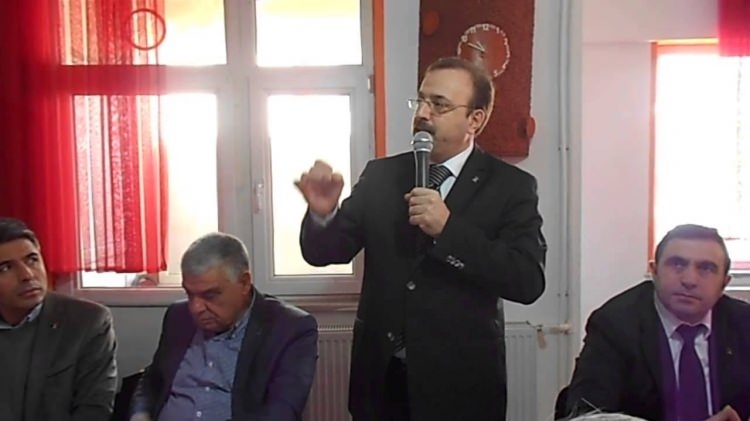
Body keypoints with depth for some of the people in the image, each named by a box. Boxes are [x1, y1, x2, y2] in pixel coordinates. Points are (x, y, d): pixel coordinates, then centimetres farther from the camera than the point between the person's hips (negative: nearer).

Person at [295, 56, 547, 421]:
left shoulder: (511, 186, -5)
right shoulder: (380, 175, 3)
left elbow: (529, 281, -15)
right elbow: (322, 253, 1)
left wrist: (449, 229, -24)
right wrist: (323, 212, -20)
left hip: (459, 380, -2)